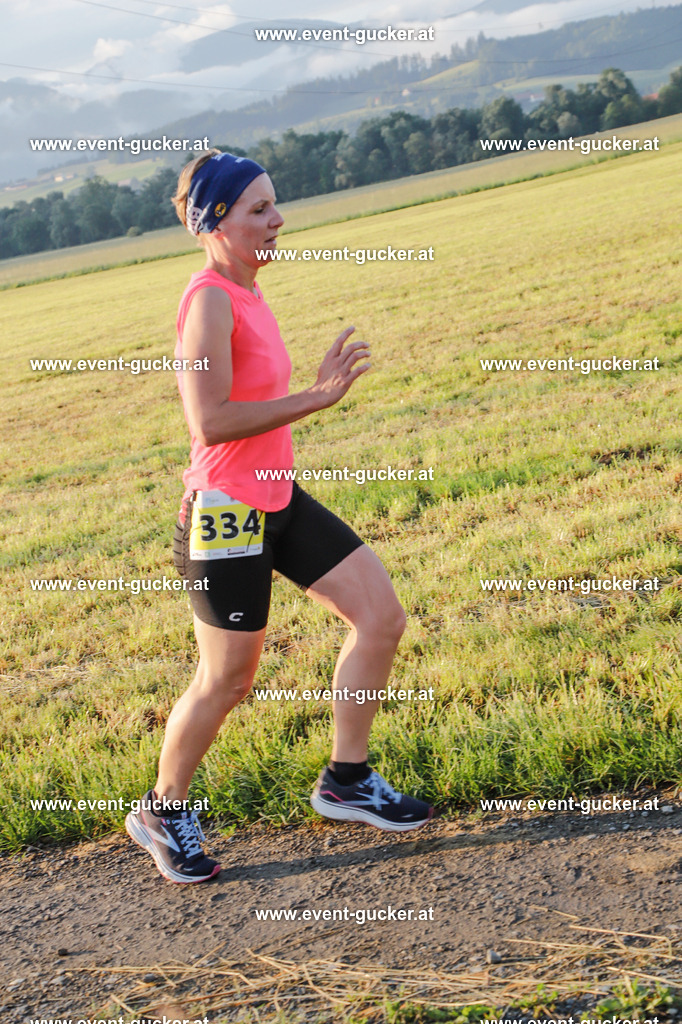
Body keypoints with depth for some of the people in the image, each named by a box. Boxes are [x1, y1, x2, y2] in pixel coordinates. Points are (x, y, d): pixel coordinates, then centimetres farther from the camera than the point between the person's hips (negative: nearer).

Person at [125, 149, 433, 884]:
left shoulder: (244, 294, 9)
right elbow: (210, 423, -28)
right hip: (225, 513, -9)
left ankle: (346, 780, 19)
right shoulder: (208, 301, -19)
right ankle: (161, 810, 28)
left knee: (381, 615, 6)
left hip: (276, 501, 9)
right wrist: (318, 397, -25)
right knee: (228, 680, 4)